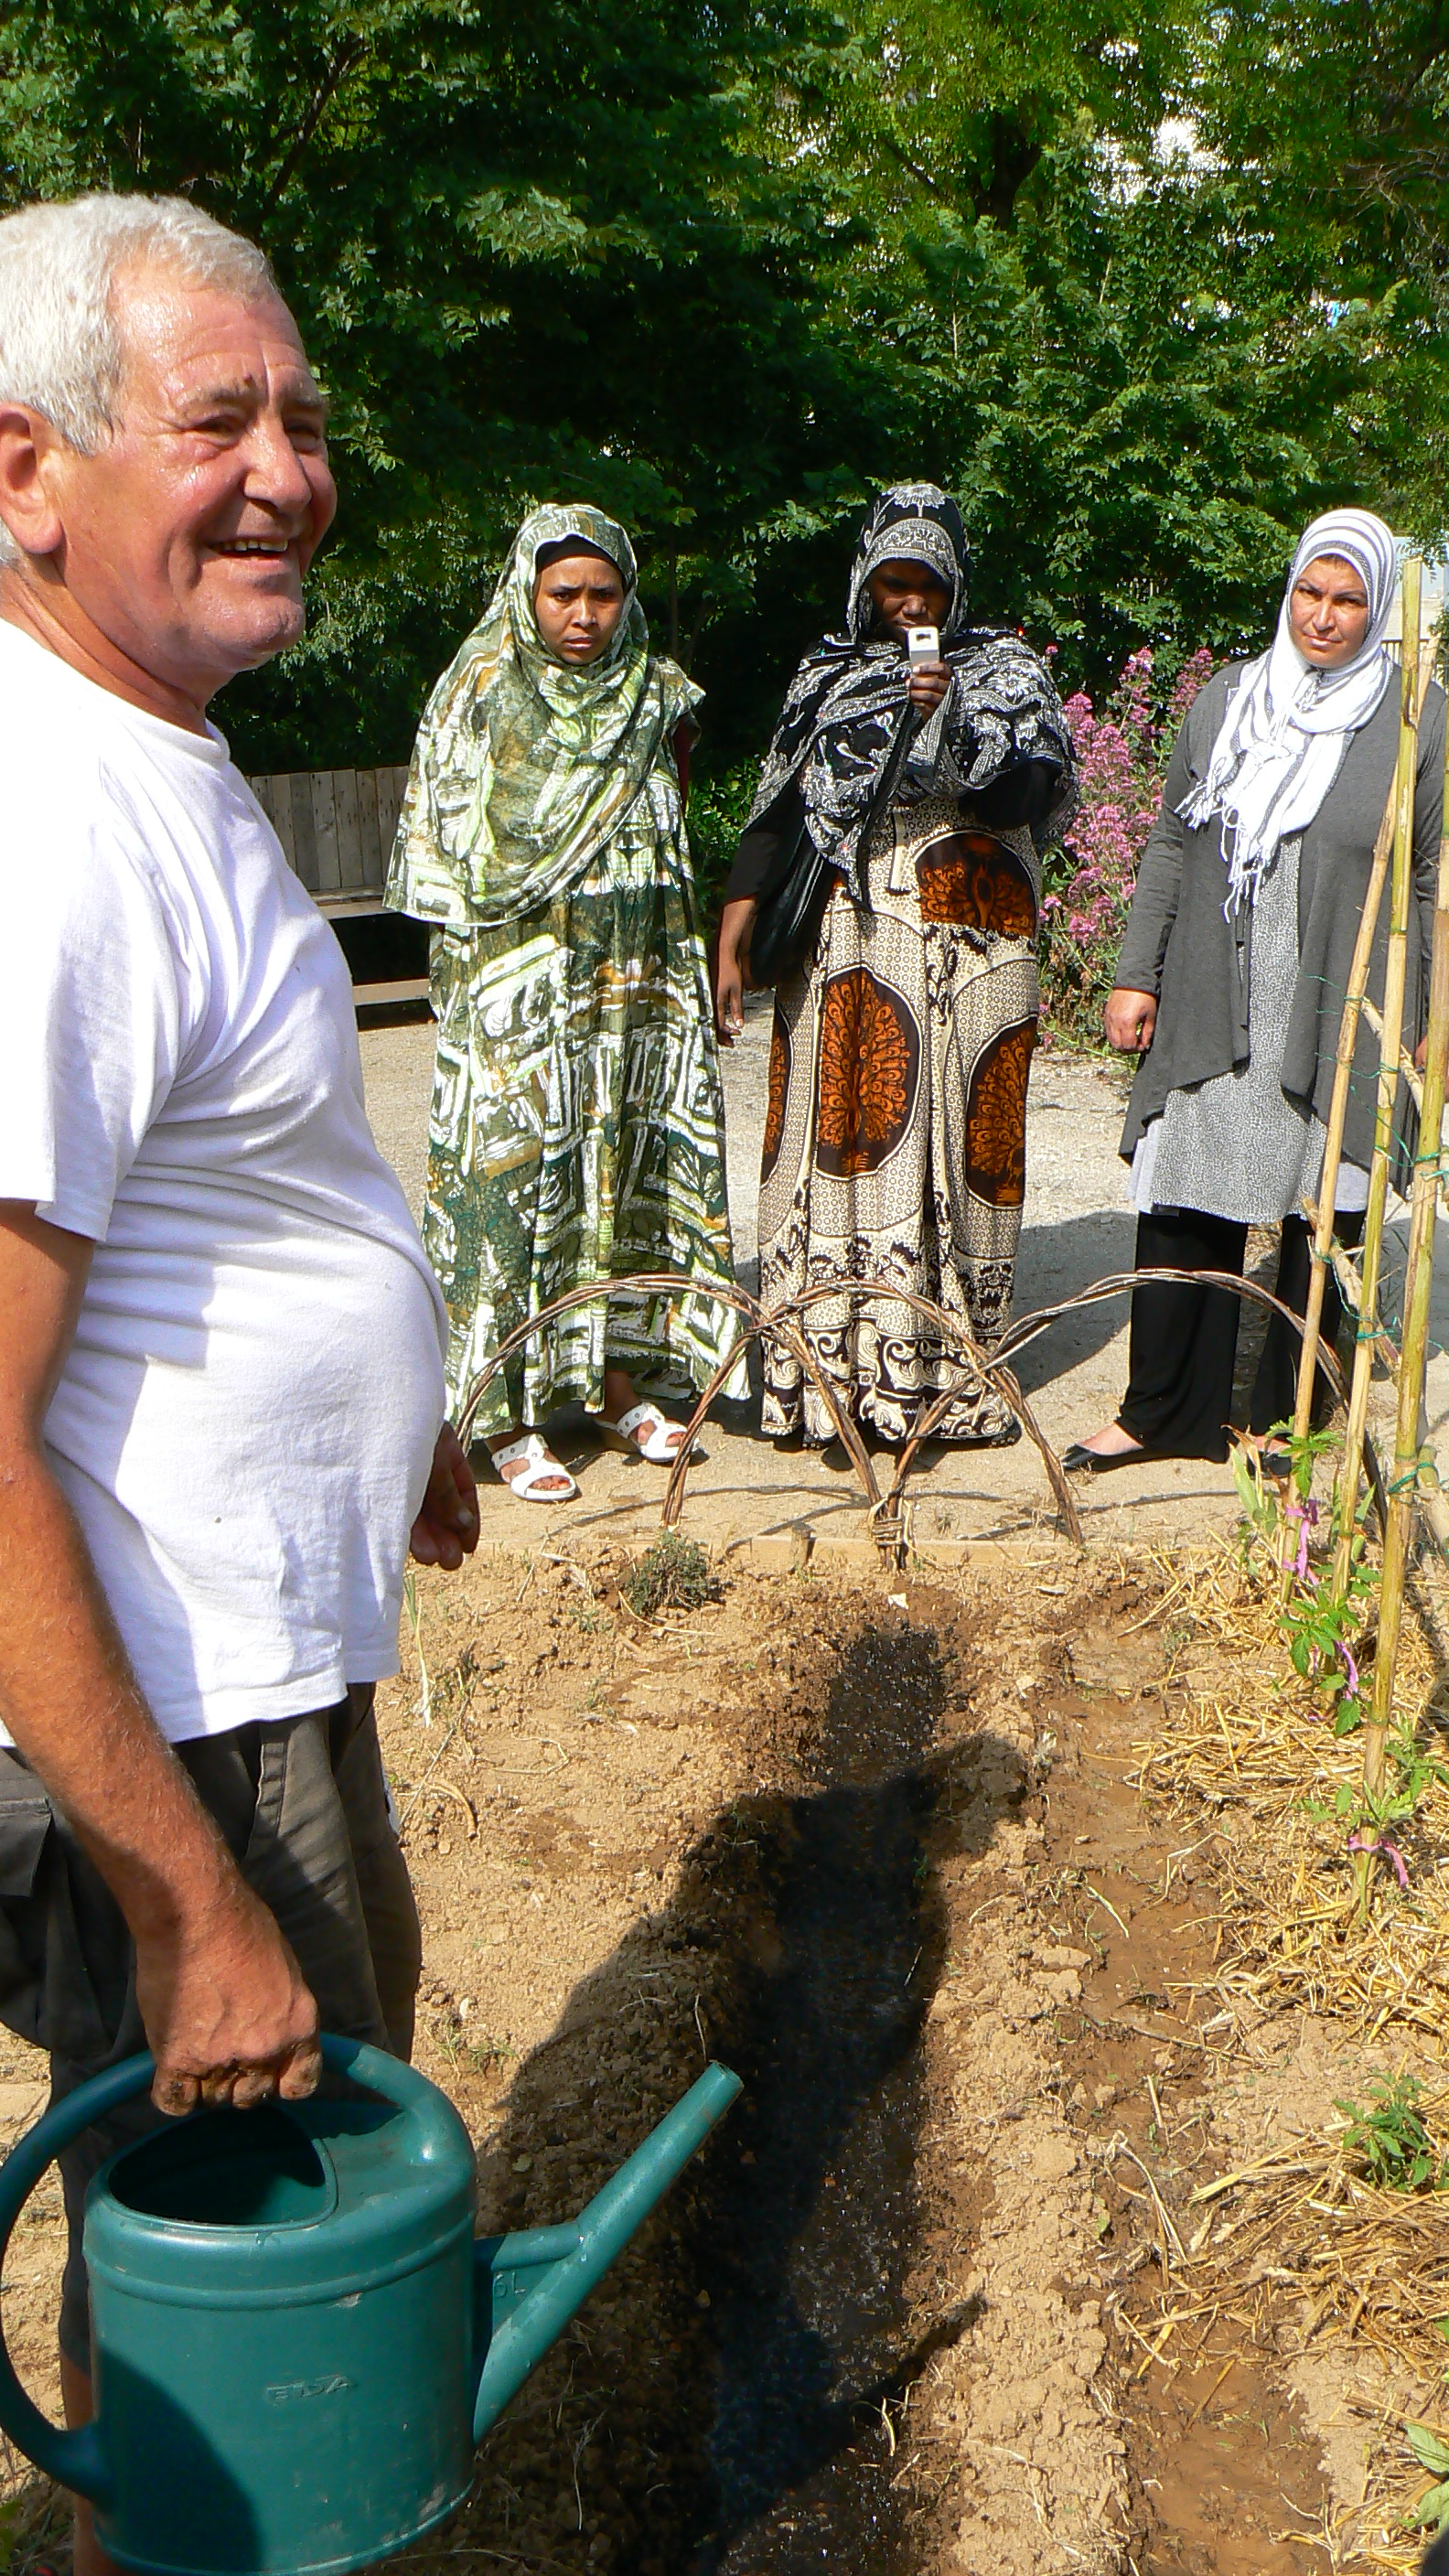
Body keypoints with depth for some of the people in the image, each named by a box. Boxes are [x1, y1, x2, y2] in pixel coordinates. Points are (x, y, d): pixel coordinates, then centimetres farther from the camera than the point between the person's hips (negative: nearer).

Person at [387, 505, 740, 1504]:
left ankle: (614, 1380, 22)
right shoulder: (484, 692, -3)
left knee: (627, 1166, 8)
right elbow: (453, 852, -3)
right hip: (520, 980, -5)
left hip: (637, 975, 5)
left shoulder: (655, 693, 11)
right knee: (515, 1164, -7)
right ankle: (512, 1418, -1)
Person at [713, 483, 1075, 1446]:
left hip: (963, 950, -2)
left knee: (951, 1139, -5)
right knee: (836, 1135, -3)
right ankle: (834, 1369, 1)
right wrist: (735, 932, 1)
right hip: (843, 950, 3)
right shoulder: (828, 677, 16)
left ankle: (944, 1374, -1)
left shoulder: (1003, 671, 8)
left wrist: (955, 719, -19)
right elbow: (778, 810, 11)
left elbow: (1026, 796, -6)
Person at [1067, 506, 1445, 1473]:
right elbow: (1171, 844, 16)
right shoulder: (1225, 699, 11)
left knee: (1318, 1222, 3)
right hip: (1211, 1013, 3)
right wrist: (1137, 975, 10)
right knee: (1185, 1210, 3)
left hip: (1341, 1022, -3)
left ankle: (1289, 1422, 17)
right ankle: (1167, 1414, 15)